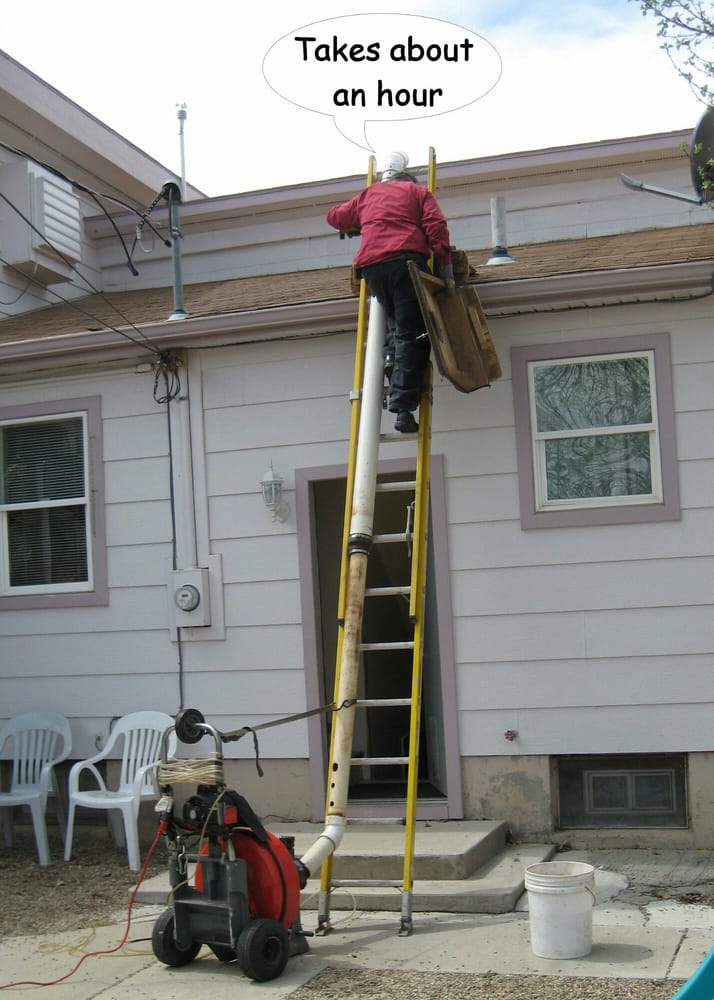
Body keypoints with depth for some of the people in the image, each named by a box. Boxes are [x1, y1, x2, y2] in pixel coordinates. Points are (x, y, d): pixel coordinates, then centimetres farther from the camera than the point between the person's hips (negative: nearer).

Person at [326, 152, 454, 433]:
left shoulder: (368, 194, 30)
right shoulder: (418, 191, 21)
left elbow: (335, 216, 39)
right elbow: (436, 227, 4)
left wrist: (357, 227, 57)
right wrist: (445, 267, -1)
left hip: (371, 265, 3)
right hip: (407, 260, -3)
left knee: (394, 318, 26)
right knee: (411, 335, -7)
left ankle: (390, 355, -5)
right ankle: (403, 408, -18)